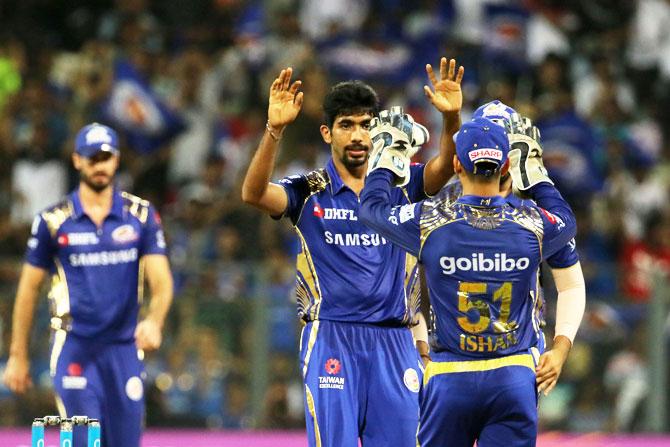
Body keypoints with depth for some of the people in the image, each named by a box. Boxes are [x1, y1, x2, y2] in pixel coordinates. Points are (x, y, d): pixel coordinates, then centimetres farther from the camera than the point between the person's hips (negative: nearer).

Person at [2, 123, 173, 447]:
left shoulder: (141, 216, 4)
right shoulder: (53, 221, 2)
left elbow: (161, 280, -2)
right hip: (73, 347, -2)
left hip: (124, 347, 2)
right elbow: (29, 288, 8)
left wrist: (154, 322, -23)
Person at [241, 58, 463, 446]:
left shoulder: (399, 186, 9)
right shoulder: (310, 192, 3)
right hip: (331, 338, -2)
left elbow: (445, 167, -8)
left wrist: (452, 118, -29)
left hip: (394, 342, 2)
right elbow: (254, 193, -15)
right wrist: (275, 129, -31)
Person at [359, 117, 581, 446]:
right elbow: (566, 220, 23)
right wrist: (531, 167, 32)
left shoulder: (429, 222, -8)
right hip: (514, 378, 1)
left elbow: (371, 205, 12)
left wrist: (388, 155, 28)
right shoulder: (532, 225, -3)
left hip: (450, 381, -1)